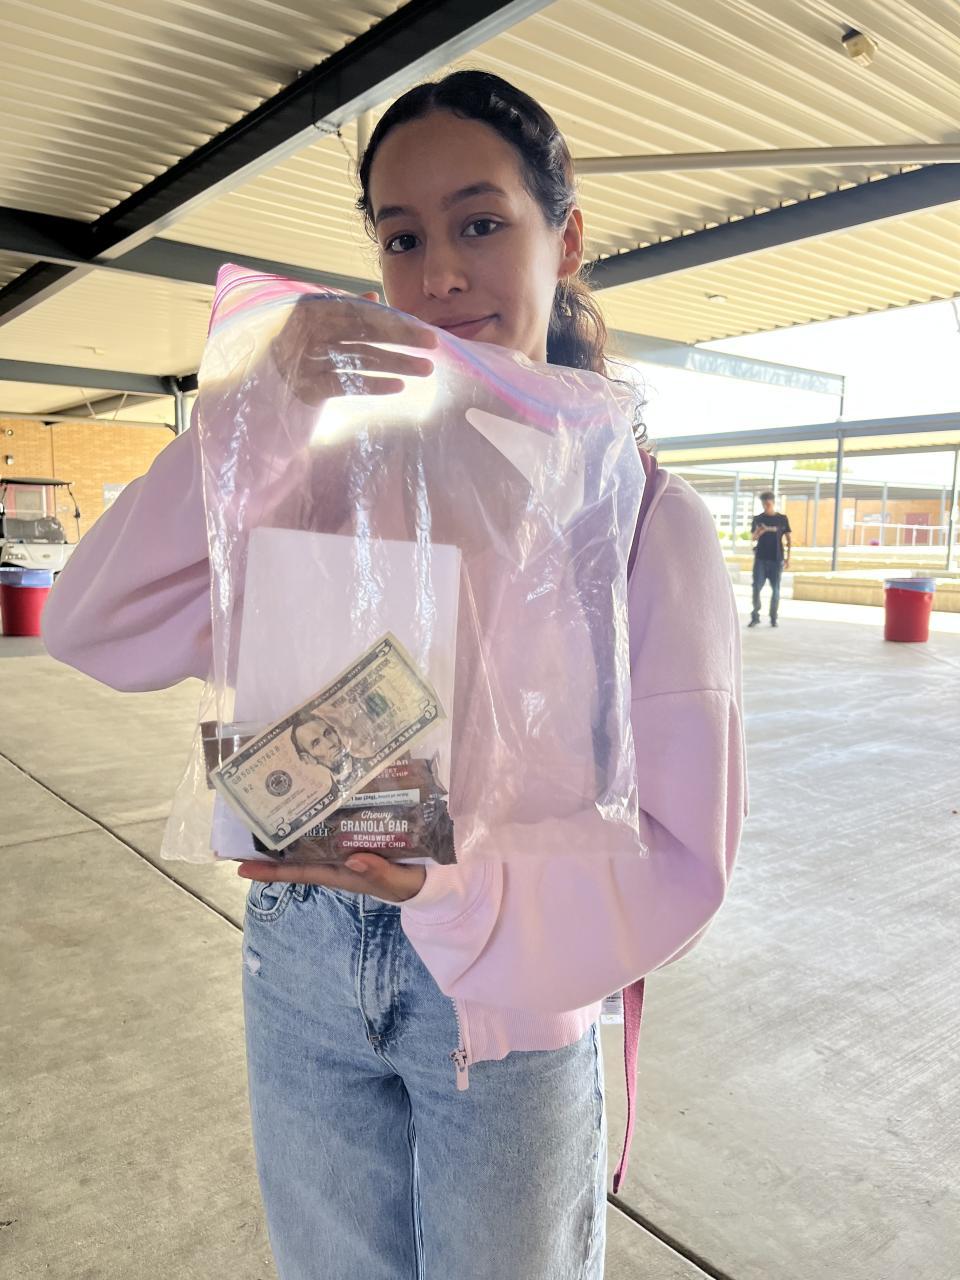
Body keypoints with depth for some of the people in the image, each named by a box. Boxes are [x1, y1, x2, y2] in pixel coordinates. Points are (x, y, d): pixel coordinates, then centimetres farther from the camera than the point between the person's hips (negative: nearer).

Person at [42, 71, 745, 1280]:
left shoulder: (646, 519, -13)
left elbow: (678, 850, -16)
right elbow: (97, 629, -13)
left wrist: (457, 878, -33)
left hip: (507, 993, -2)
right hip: (301, 954, 3)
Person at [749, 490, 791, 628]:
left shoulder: (782, 518, 4)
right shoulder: (757, 519, 5)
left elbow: (789, 538, 6)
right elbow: (753, 537, -3)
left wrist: (788, 558, 1)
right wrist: (758, 532, -26)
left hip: (776, 559, 0)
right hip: (760, 558, 0)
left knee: (775, 589, 3)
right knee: (756, 587, -6)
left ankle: (773, 617, 14)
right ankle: (755, 616, 2)